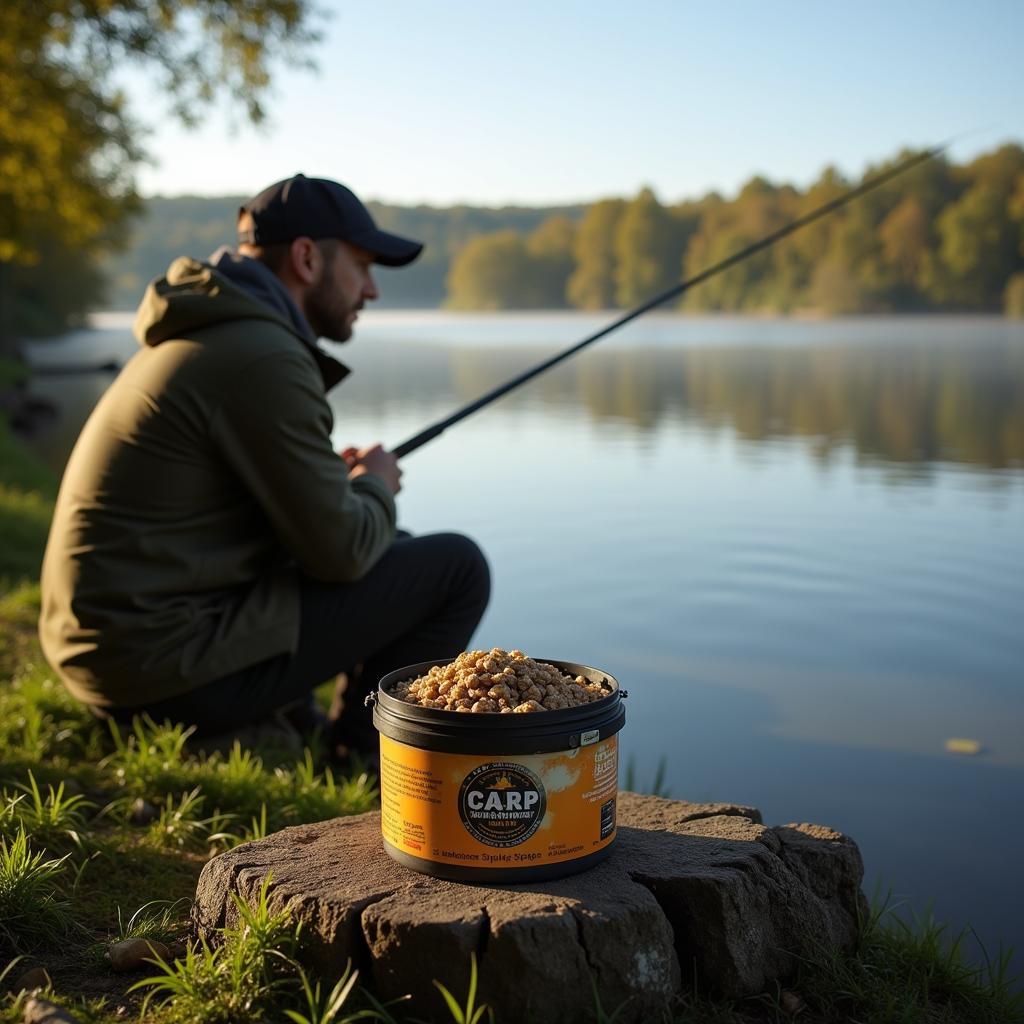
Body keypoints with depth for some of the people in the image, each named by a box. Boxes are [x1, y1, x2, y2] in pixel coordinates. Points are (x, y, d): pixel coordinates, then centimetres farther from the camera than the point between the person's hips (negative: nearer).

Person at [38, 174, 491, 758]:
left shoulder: (199, 338, 13)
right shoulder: (263, 358, -18)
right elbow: (340, 551, -16)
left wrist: (335, 474, 13)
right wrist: (376, 486, 5)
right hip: (174, 668, -10)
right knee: (457, 568, -4)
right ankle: (358, 757, 9)